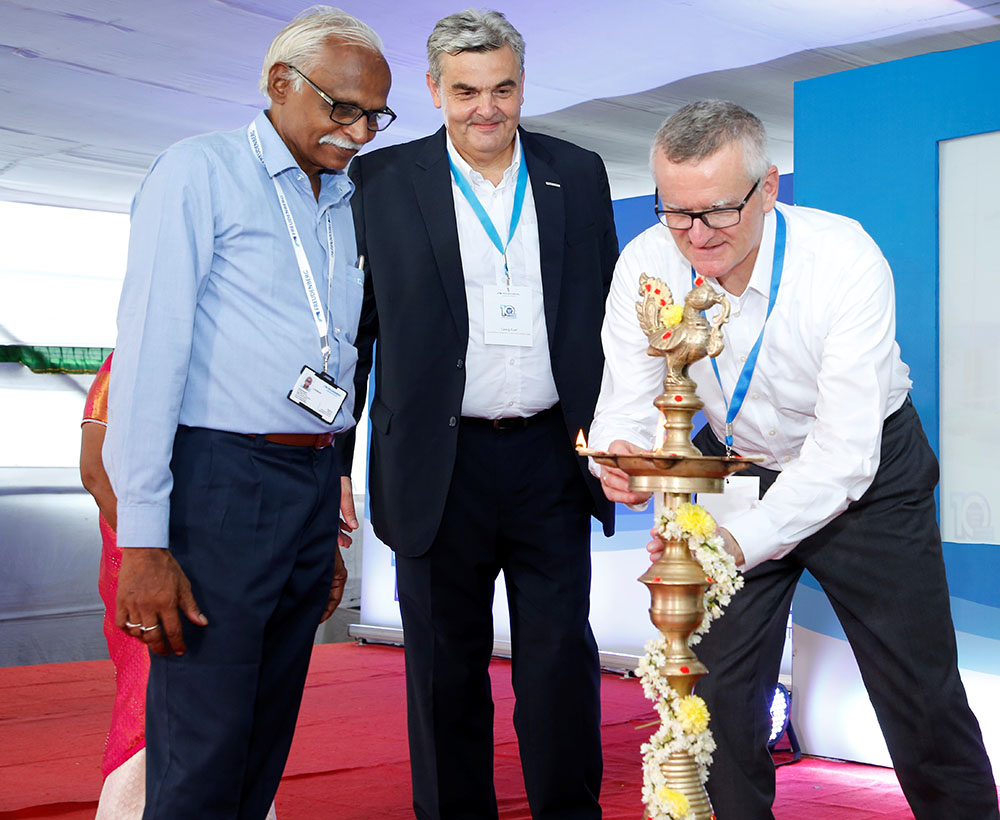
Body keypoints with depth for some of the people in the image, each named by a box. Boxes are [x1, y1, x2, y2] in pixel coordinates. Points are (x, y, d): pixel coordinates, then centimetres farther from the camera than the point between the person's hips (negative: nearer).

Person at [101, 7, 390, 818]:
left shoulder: (344, 205, 17)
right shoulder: (199, 172, -3)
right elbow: (149, 351, -10)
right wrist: (141, 540, -16)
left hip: (314, 485, 7)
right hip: (220, 480, -6)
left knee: (267, 743, 12)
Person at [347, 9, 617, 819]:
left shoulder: (579, 175, 7)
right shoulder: (382, 180, 1)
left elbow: (607, 313, 12)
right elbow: (357, 319, 3)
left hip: (551, 457, 1)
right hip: (440, 466, -1)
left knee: (561, 656, 7)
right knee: (446, 664, 10)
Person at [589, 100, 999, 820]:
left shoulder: (847, 261, -30)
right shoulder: (647, 264, -19)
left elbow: (845, 453, -33)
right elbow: (629, 401, -16)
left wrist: (743, 539, -47)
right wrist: (622, 453, -41)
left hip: (866, 478, -3)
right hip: (735, 467, 3)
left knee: (921, 696, 3)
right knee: (718, 689, 5)